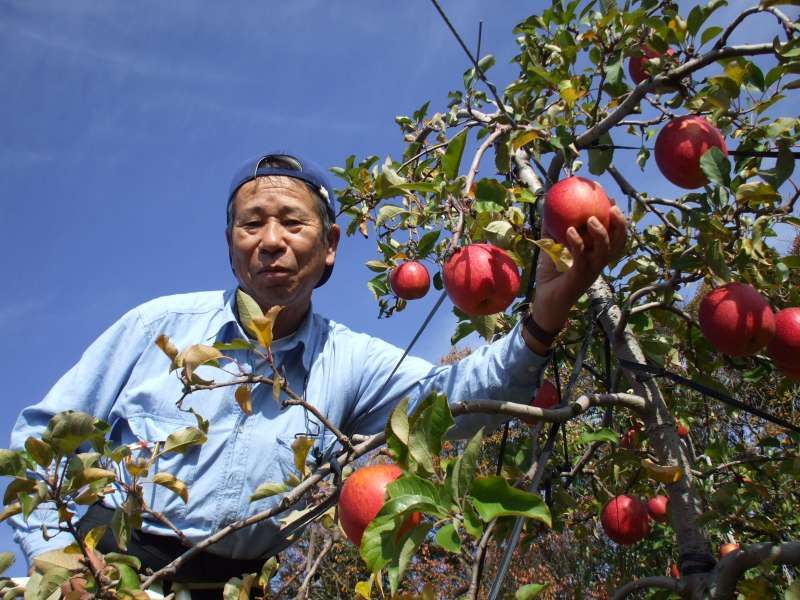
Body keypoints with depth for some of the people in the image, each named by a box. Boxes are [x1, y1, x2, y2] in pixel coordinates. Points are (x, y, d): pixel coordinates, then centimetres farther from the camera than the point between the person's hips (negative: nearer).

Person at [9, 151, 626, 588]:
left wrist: (543, 319, -36)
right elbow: (44, 434, 4)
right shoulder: (161, 323, -2)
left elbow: (450, 394, -20)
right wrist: (50, 547, -8)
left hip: (233, 581, 2)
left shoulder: (350, 362, -1)